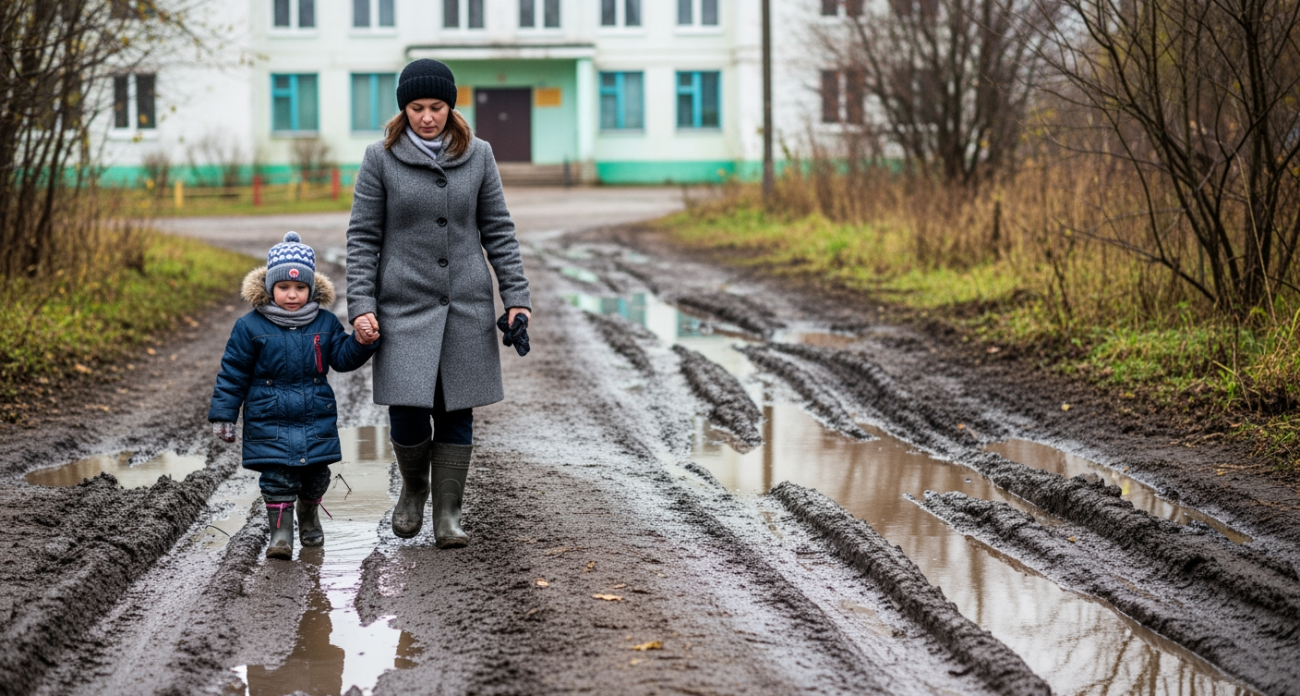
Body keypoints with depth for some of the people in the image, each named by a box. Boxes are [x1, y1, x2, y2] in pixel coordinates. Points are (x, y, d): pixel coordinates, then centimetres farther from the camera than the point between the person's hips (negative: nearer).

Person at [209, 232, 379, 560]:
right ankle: (281, 532, 1)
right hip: (269, 421, -3)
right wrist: (222, 414, -3)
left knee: (315, 475, 11)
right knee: (277, 477, -7)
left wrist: (362, 343, -16)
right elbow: (233, 374, -2)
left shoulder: (325, 323, 3)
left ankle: (309, 518, 36)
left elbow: (343, 358, 4)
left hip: (316, 419, 3)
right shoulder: (250, 327, -5)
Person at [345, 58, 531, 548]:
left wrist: (516, 298, 1)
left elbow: (497, 231, 7)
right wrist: (361, 306, -7)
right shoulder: (381, 159, -1)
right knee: (407, 409, -8)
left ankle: (448, 514, 12)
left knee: (456, 411, 2)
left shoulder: (477, 156, 4)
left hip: (467, 305, 2)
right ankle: (413, 486, 22)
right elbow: (363, 237, 1)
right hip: (404, 305, -2)